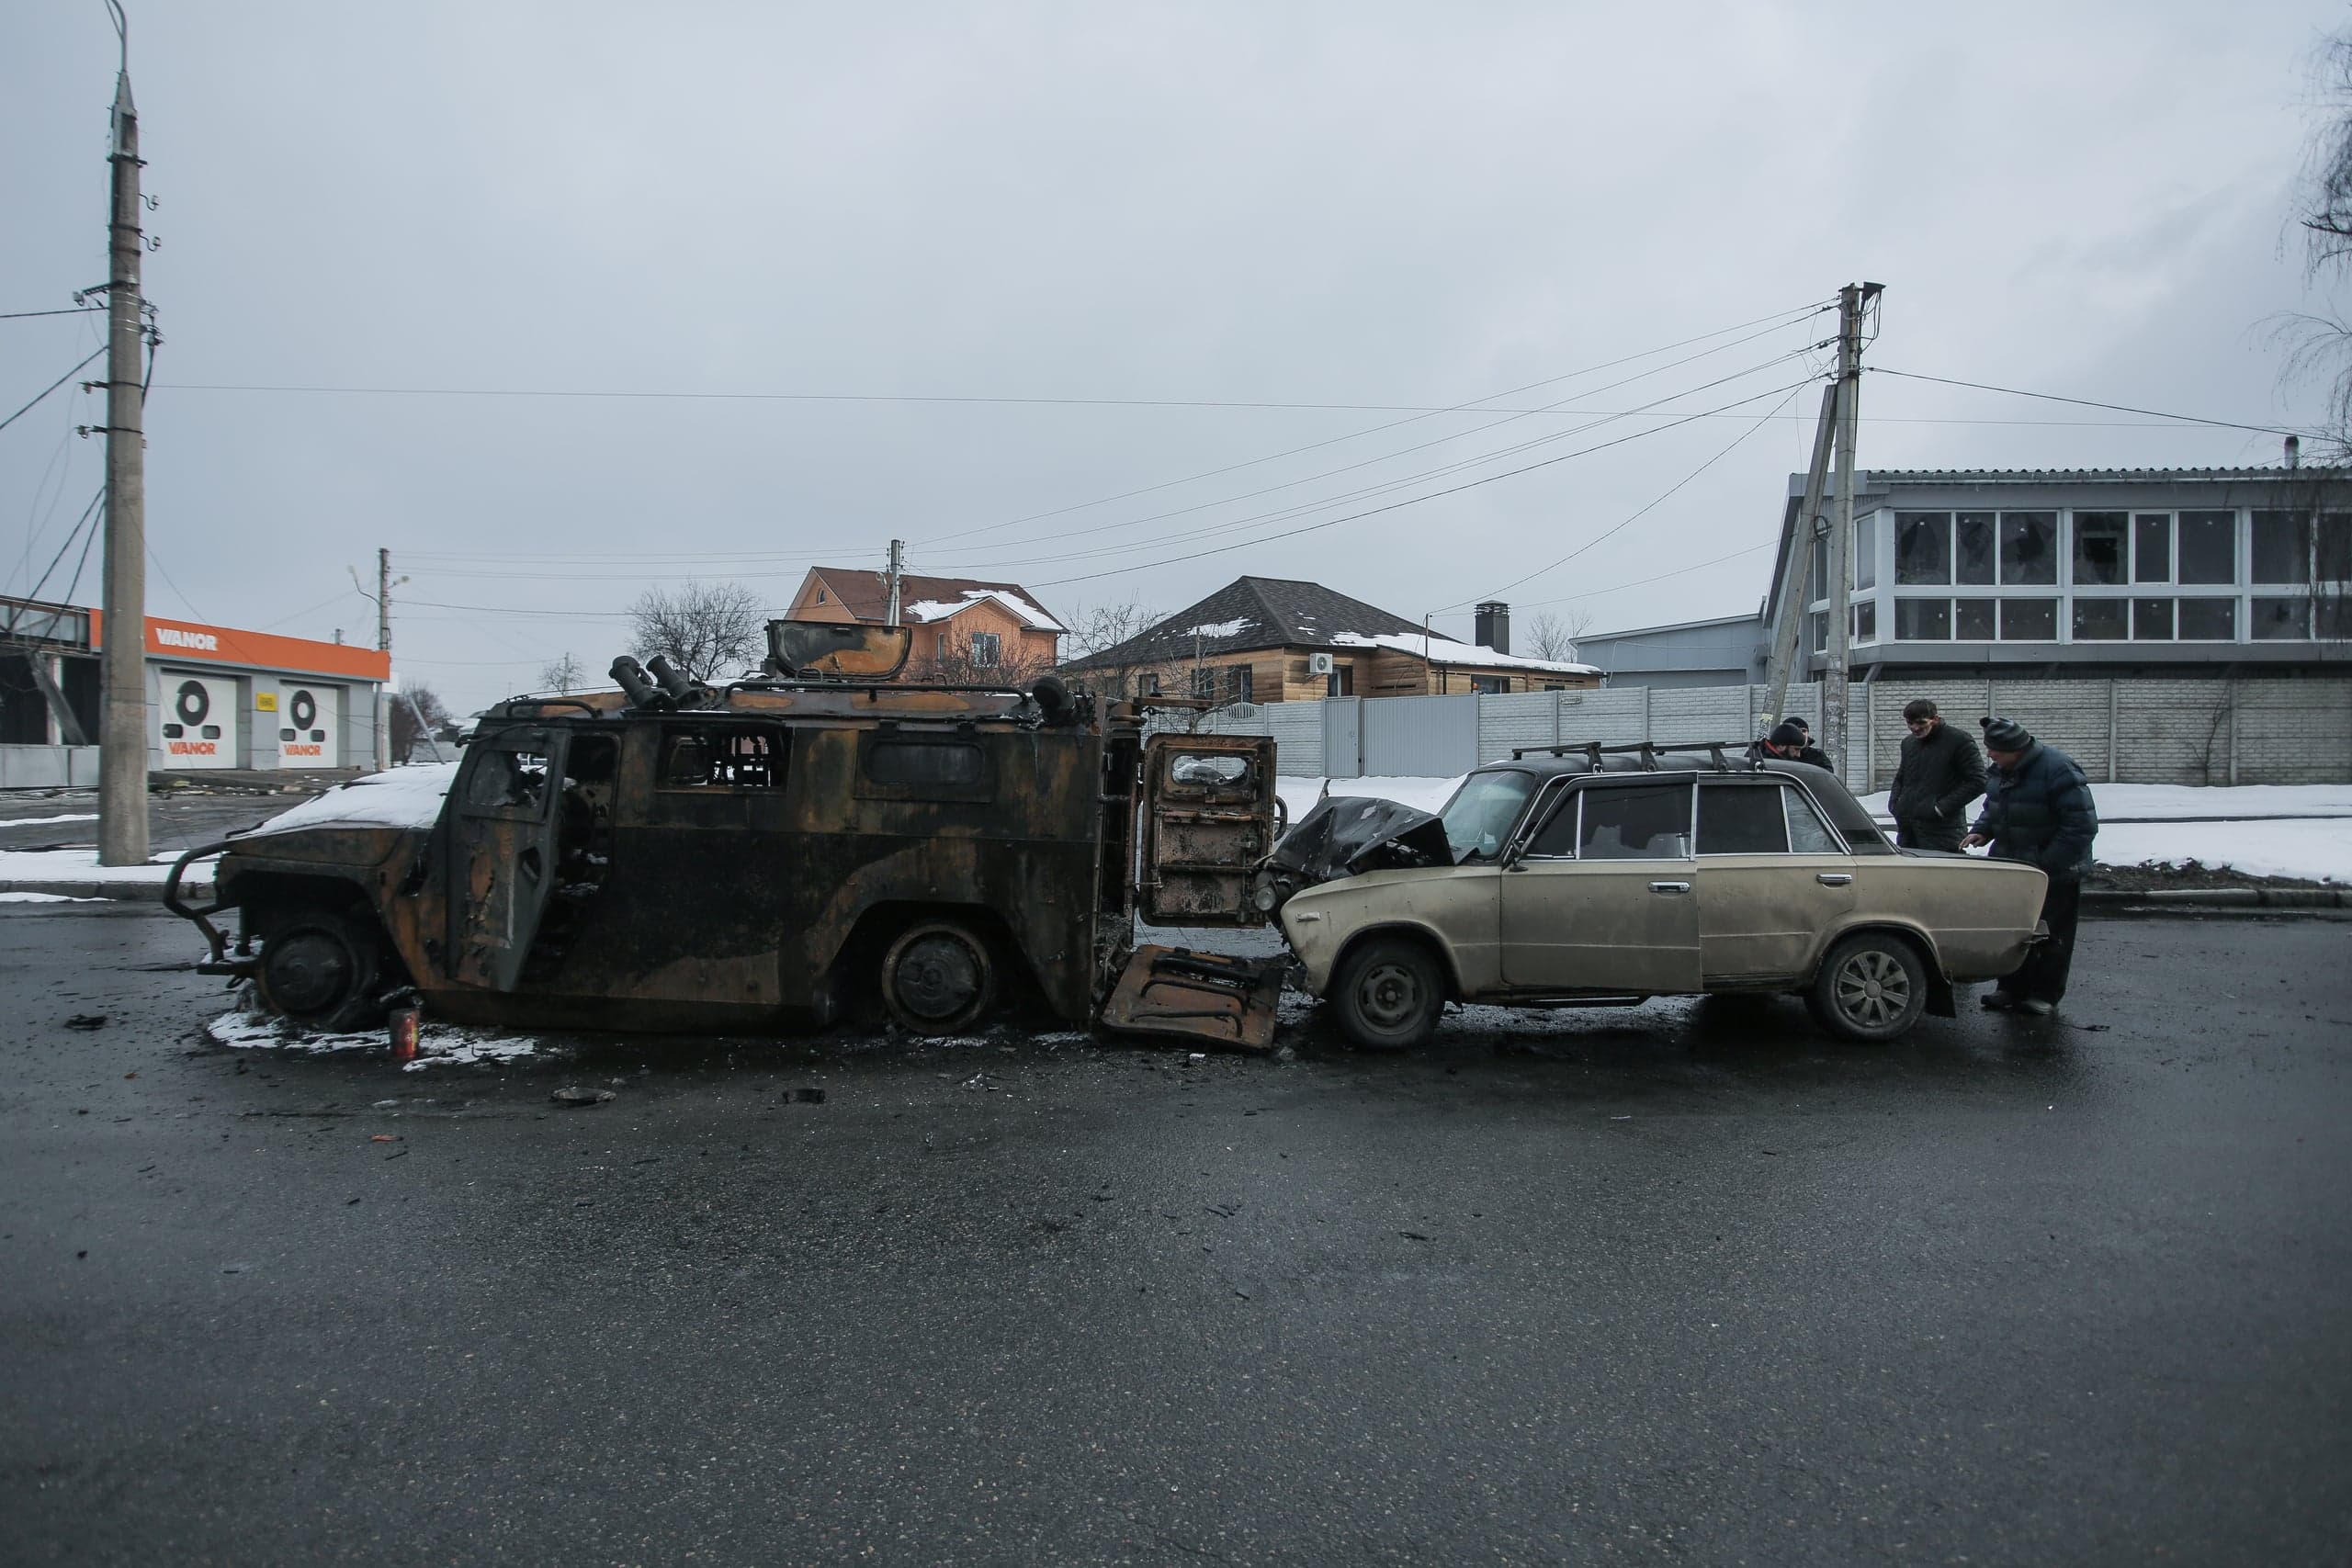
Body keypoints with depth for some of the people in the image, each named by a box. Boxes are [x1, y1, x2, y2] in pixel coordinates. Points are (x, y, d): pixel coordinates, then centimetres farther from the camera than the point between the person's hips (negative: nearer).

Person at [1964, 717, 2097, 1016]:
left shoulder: (2058, 770, -22)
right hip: (2013, 868, 7)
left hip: (2056, 871, -7)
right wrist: (1981, 831, 0)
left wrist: (2046, 864, -25)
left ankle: (2045, 996, 16)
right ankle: (2012, 989, 24)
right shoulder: (2001, 771, 3)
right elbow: (1993, 807, 20)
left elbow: (2082, 825, -23)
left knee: (2051, 935, 6)